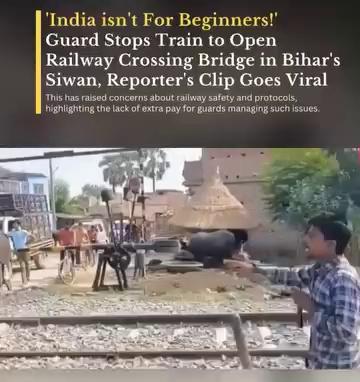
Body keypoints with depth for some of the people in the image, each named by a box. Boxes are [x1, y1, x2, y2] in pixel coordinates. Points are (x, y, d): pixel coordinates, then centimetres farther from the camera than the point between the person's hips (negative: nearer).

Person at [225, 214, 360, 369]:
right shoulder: (321, 269, 0)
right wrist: (254, 269, 6)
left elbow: (346, 331, -34)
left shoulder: (343, 279, -28)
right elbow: (293, 276, 14)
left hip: (336, 366, -8)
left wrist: (310, 308, -23)